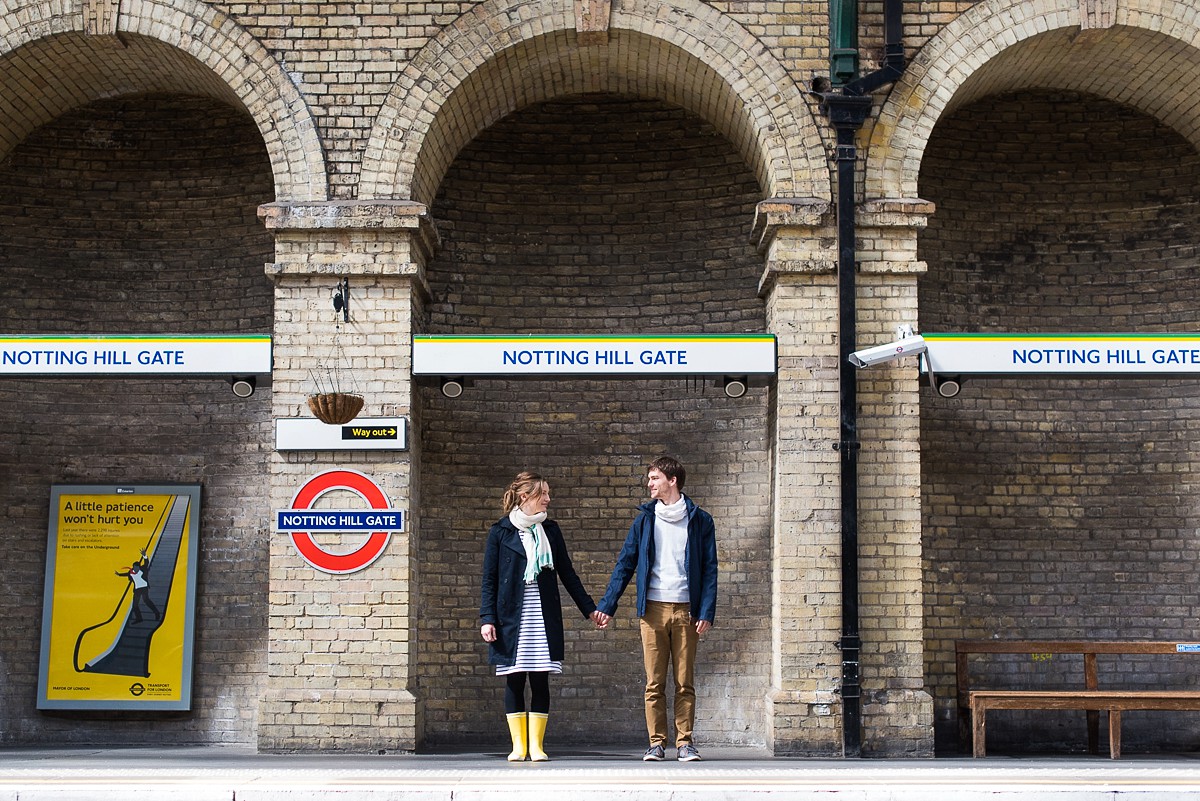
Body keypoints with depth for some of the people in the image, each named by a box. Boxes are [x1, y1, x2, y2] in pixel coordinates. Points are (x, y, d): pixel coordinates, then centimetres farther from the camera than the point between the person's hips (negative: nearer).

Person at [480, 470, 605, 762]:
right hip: (511, 615, -2)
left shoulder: (550, 530, 11)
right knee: (514, 680, 1)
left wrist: (589, 608, 13)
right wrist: (487, 618, -7)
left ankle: (536, 744, 6)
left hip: (544, 615, 2)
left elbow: (566, 572, 15)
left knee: (540, 680, 0)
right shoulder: (500, 532, 2)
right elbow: (489, 579, 1)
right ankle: (518, 745, 8)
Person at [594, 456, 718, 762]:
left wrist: (706, 613, -6)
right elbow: (625, 564, 9)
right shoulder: (645, 519, 10)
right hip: (653, 610, 1)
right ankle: (656, 743, 6)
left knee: (685, 682, 1)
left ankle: (684, 742, 8)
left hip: (686, 610, -1)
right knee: (654, 682, 0)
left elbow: (709, 570, 4)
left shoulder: (700, 521, 6)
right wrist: (607, 605, 2)